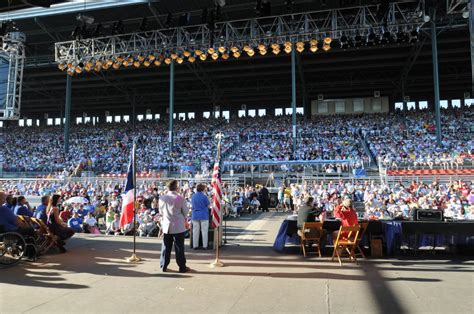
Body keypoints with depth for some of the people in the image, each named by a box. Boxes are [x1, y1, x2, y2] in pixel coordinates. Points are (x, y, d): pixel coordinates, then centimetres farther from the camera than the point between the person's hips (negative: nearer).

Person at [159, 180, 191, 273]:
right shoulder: (180, 198, -16)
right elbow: (185, 212, -5)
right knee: (179, 247, 4)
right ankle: (182, 267, 12)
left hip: (166, 226, 4)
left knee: (166, 247, 12)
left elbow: (161, 212, 9)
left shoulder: (162, 198, -3)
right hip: (178, 226, -4)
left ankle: (164, 266, 19)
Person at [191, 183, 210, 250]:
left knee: (195, 231, 8)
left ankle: (195, 245, 12)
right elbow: (208, 205, -6)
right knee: (204, 231, 3)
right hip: (204, 215, -4)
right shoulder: (204, 196, -12)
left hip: (195, 216, 4)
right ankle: (204, 245, 6)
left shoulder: (193, 196, 3)